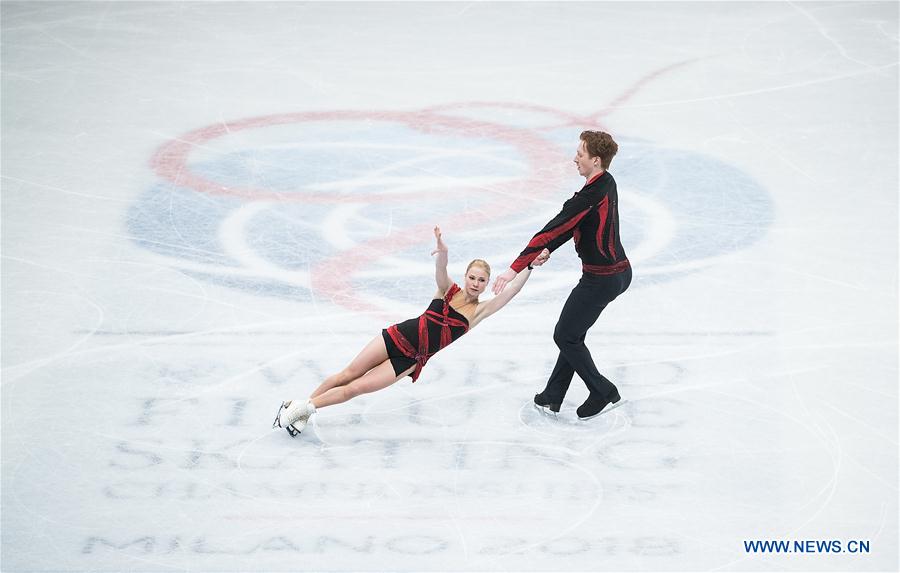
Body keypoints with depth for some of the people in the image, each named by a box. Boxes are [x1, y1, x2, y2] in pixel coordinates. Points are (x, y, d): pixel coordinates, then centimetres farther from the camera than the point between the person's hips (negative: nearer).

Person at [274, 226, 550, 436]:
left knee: (356, 388, -8)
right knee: (348, 374, -1)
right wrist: (442, 251, -46)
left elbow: (510, 292, -12)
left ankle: (305, 408, 1)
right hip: (398, 337, 0)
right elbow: (441, 270, -23)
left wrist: (530, 266, -22)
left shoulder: (478, 311, -1)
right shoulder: (448, 290, 0)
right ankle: (302, 404, 13)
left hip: (411, 360, 0)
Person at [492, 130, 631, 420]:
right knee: (573, 333, 18)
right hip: (620, 272, 9)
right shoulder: (607, 182, 3)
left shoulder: (592, 195, -26)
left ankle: (603, 393, 16)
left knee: (565, 336, 6)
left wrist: (515, 269, -26)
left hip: (601, 280, -9)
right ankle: (552, 397, 26)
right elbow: (568, 228, 6)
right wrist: (545, 253, 0)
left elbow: (554, 230, -27)